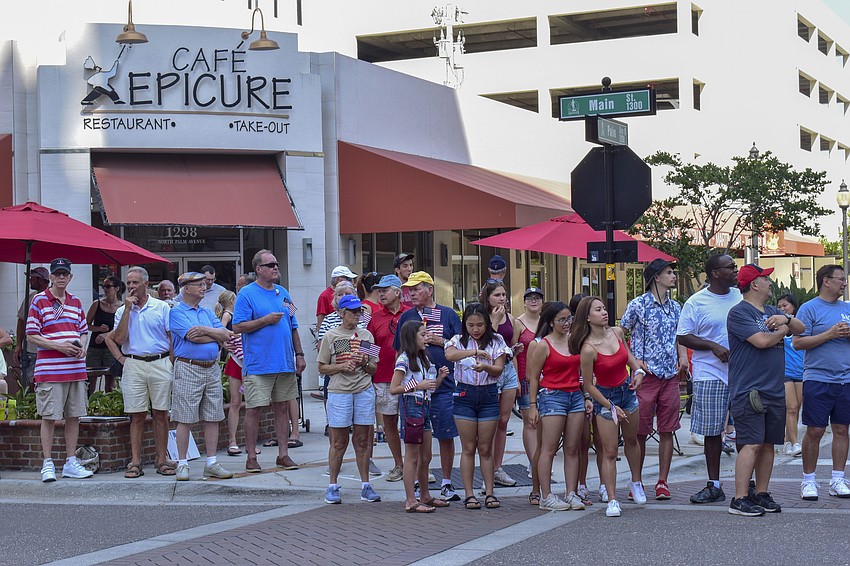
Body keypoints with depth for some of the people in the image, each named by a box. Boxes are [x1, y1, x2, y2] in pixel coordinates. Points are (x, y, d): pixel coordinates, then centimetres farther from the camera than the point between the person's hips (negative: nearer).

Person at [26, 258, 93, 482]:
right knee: (49, 417, -2)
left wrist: (82, 346, -1)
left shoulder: (76, 302, 15)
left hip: (76, 368, 5)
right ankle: (48, 464, 3)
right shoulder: (39, 300, -2)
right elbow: (31, 335, -5)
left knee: (74, 416, 7)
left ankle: (71, 463, 14)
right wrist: (58, 346, -16)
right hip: (49, 369, -5)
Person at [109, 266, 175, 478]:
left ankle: (162, 459, 7)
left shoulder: (161, 307, 5)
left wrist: (171, 363, -2)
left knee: (161, 413, 2)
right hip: (133, 365, 1)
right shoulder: (122, 310, 9)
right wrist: (127, 317, -7)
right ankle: (135, 462, 3)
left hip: (160, 363, -1)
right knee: (137, 415, 1)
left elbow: (173, 337, 5)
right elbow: (118, 339, -4)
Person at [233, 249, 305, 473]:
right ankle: (251, 457, 5)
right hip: (258, 364, -6)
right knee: (253, 409, -3)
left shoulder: (283, 293, 15)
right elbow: (238, 326, -11)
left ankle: (283, 454, 16)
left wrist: (299, 354, 13)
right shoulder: (247, 294, -4)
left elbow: (293, 327, 19)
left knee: (282, 408, 9)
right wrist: (266, 320, -16)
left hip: (285, 363, 6)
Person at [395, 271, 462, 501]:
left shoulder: (448, 314, 6)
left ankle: (447, 483, 13)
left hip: (444, 385, -1)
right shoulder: (406, 317, 11)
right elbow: (400, 351, 15)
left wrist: (439, 341, -8)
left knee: (446, 436, 3)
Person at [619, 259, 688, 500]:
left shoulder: (675, 307, 13)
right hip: (645, 375, -5)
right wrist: (635, 361, -8)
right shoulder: (638, 305, -4)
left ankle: (662, 482, 10)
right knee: (640, 432, 0)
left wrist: (683, 357, 5)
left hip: (670, 376, 5)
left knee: (667, 431, 4)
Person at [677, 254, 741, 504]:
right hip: (710, 374, -3)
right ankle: (714, 486, 11)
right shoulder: (696, 302, -2)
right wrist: (714, 346, -14)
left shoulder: (741, 297, 9)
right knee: (712, 430, 3)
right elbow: (683, 336, -3)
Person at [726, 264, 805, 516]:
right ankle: (739, 500, -10)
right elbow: (761, 341, -19)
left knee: (768, 444, 10)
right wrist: (782, 331, 0)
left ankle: (761, 494, 19)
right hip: (748, 390, -8)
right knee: (751, 444, -12)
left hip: (774, 390, 8)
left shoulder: (772, 312, 19)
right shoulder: (739, 313, -8)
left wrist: (786, 319, -5)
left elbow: (800, 328, 16)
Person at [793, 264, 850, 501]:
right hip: (818, 379, -5)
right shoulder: (809, 308, -2)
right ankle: (808, 481, 7)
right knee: (815, 431, -3)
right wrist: (829, 334, -15)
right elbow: (798, 342, -10)